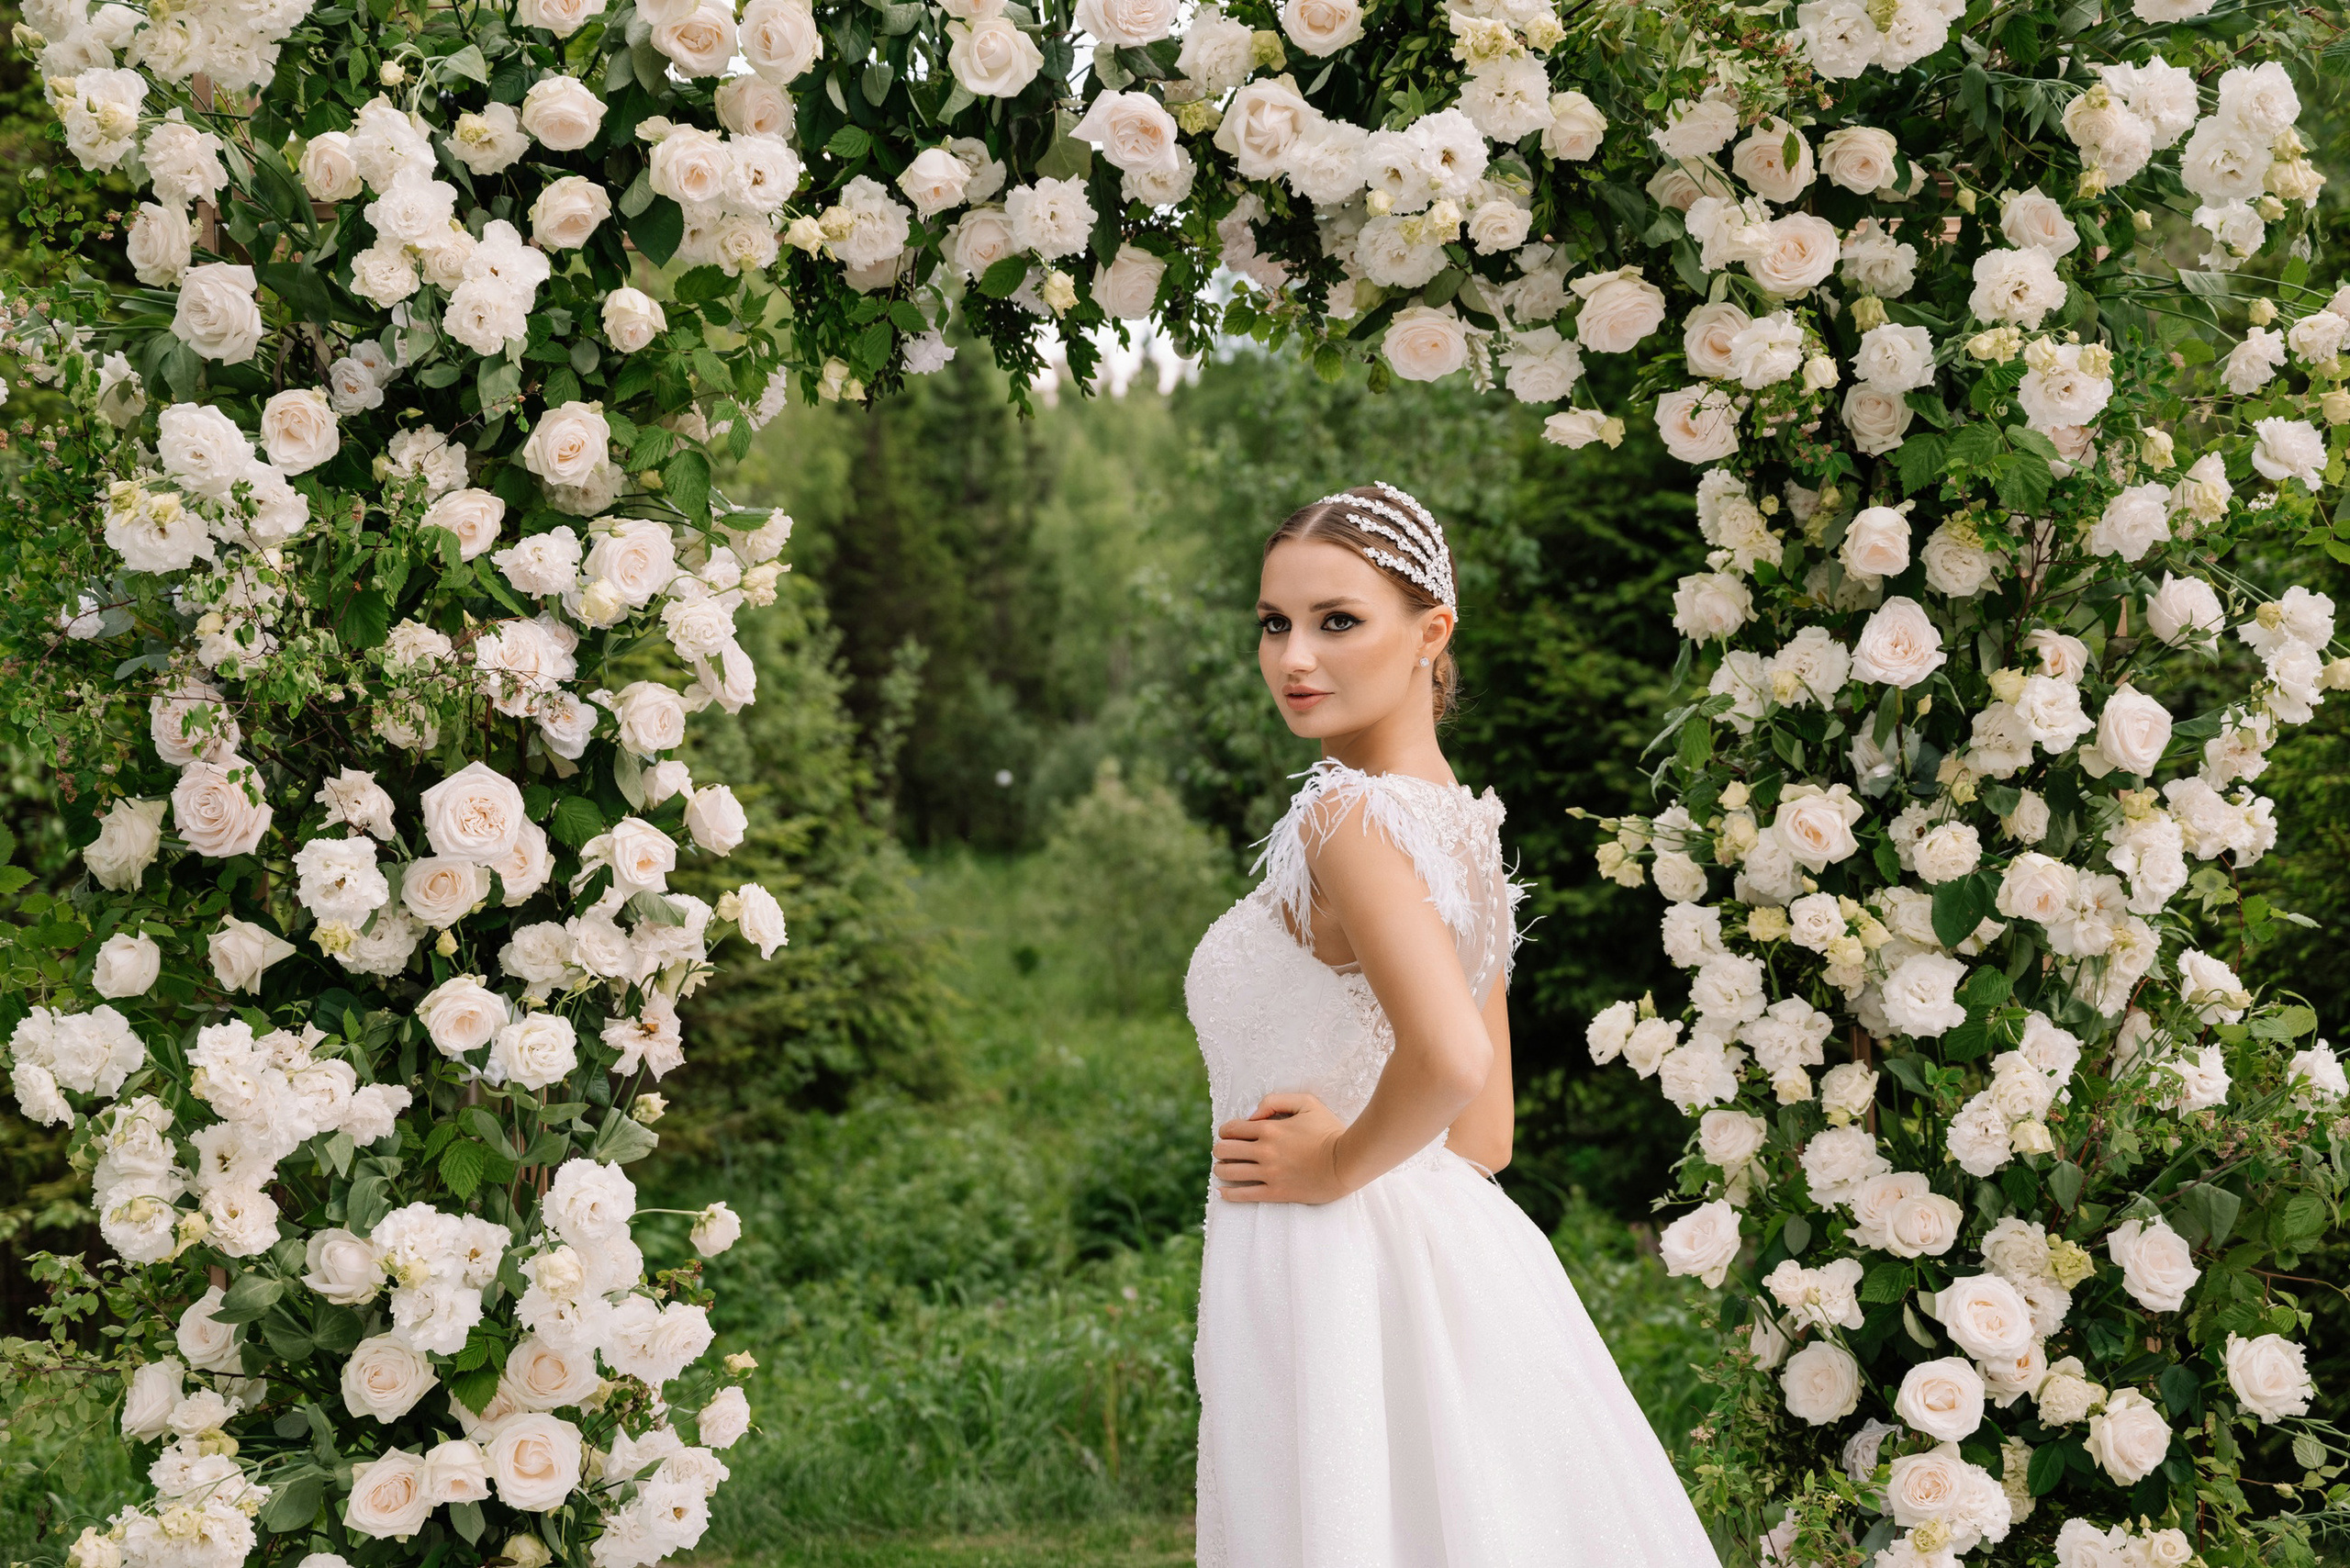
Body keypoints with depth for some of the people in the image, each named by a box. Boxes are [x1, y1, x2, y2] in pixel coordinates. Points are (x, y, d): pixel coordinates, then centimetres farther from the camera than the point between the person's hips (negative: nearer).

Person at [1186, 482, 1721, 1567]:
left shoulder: (1351, 815, -15)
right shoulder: (1465, 828, 14)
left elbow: (1451, 1060, -30)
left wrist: (1337, 1167, -14)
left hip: (1338, 1273, -9)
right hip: (1452, 1246, 9)